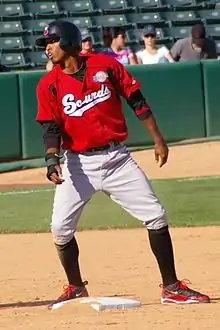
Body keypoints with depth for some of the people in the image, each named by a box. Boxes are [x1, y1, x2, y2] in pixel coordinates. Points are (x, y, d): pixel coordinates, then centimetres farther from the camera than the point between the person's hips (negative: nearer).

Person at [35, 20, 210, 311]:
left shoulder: (106, 66, -1)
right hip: (78, 164, 0)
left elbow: (137, 101, 3)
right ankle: (76, 288, 15)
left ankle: (171, 288, 2)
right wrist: (52, 160, -24)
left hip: (117, 158, 0)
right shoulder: (49, 85, -1)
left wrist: (157, 139, 0)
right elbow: (51, 128, -7)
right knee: (60, 228, -7)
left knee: (156, 216, -6)